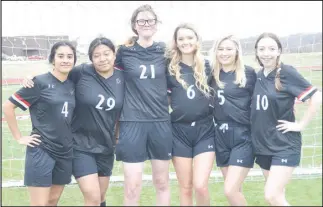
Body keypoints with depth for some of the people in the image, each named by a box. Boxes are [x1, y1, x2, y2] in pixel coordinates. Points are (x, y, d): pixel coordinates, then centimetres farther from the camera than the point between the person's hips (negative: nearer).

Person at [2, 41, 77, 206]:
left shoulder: (72, 85, 7)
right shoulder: (40, 82, -11)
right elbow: (7, 106, -9)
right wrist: (19, 137, -8)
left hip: (65, 152, 6)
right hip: (41, 151, -6)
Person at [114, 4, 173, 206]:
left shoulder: (164, 51, 5)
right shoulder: (124, 51, -2)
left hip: (161, 122, 3)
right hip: (132, 123, -2)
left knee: (162, 183, 14)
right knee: (132, 188, -1)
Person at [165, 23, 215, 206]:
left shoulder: (207, 66, 5)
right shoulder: (170, 67, 0)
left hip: (205, 130, 0)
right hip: (180, 131, 0)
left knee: (200, 186, -9)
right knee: (185, 188, 7)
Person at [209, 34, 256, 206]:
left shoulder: (248, 73, -6)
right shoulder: (213, 74, 7)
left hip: (243, 137, -5)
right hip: (221, 137, 5)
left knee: (230, 190, -12)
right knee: (235, 190, 12)